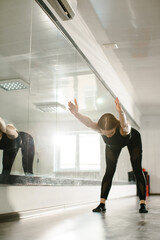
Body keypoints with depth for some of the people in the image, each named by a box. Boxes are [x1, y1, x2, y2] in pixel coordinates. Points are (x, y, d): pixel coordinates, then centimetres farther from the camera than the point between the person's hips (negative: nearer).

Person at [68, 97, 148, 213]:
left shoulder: (123, 128, -47)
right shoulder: (100, 128, -40)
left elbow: (124, 124, -72)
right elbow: (88, 122, -60)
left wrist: (121, 112, -92)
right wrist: (76, 113, -79)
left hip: (133, 140, -2)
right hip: (113, 146, 2)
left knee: (137, 170, -9)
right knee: (109, 171, -5)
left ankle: (143, 204, -3)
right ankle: (102, 204, -2)